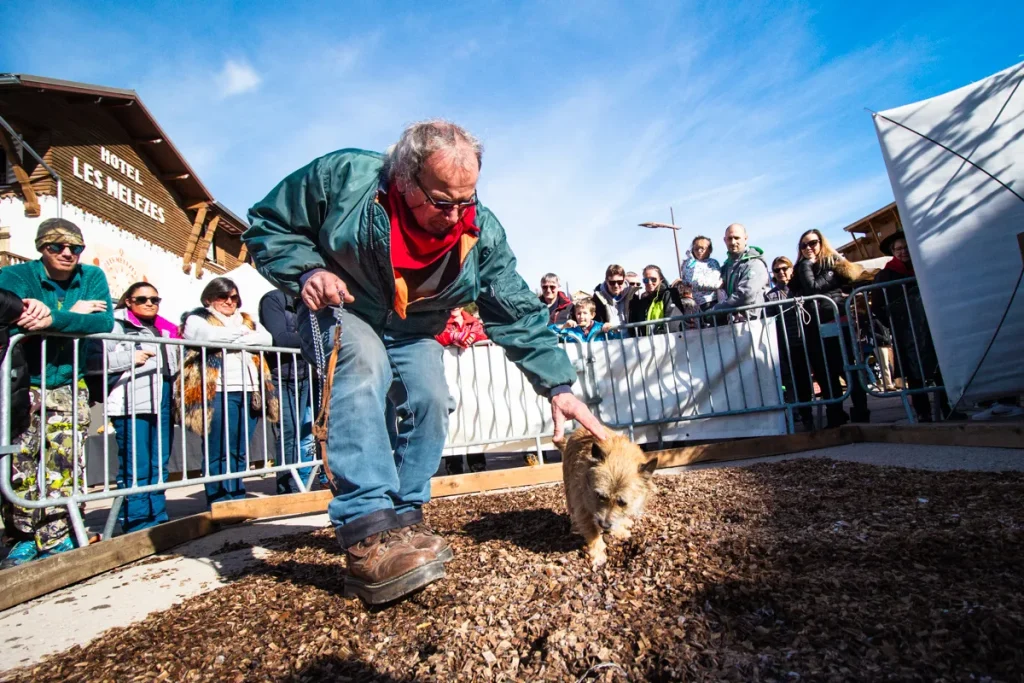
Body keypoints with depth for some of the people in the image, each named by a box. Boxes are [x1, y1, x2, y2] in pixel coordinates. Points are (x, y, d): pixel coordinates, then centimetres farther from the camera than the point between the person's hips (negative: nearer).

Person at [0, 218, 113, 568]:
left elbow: (105, 322, -16)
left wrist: (53, 318, -28)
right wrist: (75, 315, -24)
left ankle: (54, 536, 8)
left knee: (65, 457, -2)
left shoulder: (92, 277, 2)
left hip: (69, 385, 1)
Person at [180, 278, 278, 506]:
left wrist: (237, 340, -8)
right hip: (217, 392, -5)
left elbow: (267, 338, 5)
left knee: (241, 452, 7)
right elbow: (209, 336, -13)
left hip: (249, 391, 5)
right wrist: (242, 332, 2)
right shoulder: (196, 319, 10)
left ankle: (238, 500, 14)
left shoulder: (247, 320, 24)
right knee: (221, 452, -5)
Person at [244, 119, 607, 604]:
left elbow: (518, 313, -18)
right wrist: (306, 271, -32)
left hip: (412, 332, 4)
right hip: (339, 311, -3)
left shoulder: (481, 233, -19)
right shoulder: (343, 176, -26)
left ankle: (404, 519, 8)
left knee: (431, 404, -14)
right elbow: (267, 225, -12)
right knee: (363, 362, -33)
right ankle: (368, 532, -37)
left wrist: (557, 386, -25)